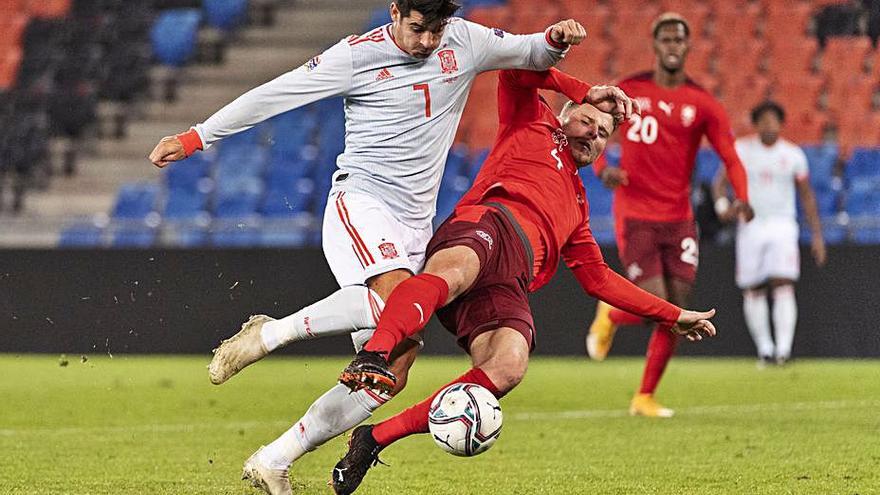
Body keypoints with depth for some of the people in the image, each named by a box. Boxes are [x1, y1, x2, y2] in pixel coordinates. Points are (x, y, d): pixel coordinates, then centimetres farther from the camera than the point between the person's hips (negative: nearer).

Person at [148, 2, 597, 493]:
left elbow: (534, 53, 19)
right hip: (360, 203, -6)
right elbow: (273, 95, -3)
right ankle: (269, 334, -20)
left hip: (414, 227, 6)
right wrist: (192, 139, -2)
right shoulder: (359, 54, -6)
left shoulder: (465, 42, 7)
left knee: (391, 372, -5)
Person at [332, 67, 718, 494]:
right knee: (454, 271, -43)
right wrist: (583, 91, 20)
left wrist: (673, 315, 42)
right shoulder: (532, 125, 31)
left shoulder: (575, 209, 45)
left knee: (508, 367, -29)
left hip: (508, 286, 4)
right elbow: (514, 69, 17)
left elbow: (600, 279, 44)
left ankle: (376, 438, -31)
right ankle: (373, 356, -67)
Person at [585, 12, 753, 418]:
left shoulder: (703, 104, 1)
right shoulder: (627, 92, 0)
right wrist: (601, 170, -10)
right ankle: (609, 316, 22)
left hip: (679, 220, 3)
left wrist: (742, 199, -22)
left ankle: (645, 398, 15)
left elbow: (730, 158, -3)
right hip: (635, 217, -3)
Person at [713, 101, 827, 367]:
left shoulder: (793, 154, 4)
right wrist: (722, 204, -21)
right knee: (753, 292, 1)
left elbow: (807, 196, 10)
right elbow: (721, 181, 3)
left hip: (782, 227, -1)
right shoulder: (741, 150, 2)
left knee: (784, 287, -16)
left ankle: (784, 348, -23)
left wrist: (817, 235, 7)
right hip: (750, 227, 1)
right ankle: (764, 348, 13)